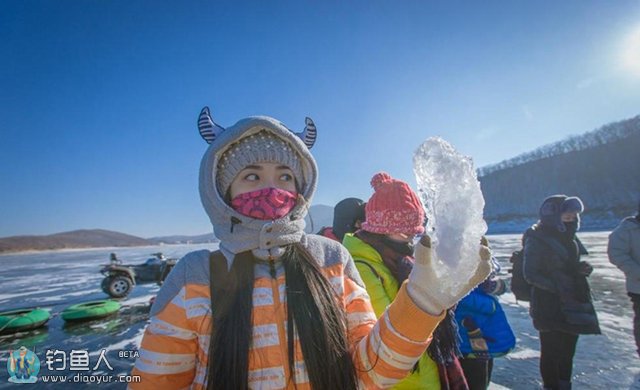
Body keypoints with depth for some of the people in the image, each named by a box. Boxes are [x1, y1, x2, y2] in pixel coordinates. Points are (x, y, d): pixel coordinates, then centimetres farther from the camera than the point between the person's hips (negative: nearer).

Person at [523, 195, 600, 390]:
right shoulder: (537, 240, -15)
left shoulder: (568, 236, 10)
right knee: (551, 350, 3)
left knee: (568, 348, 18)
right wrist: (557, 287, -24)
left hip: (572, 303, 8)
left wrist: (582, 268, 0)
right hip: (549, 306, -8)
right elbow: (531, 274, -17)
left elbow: (569, 265, 20)